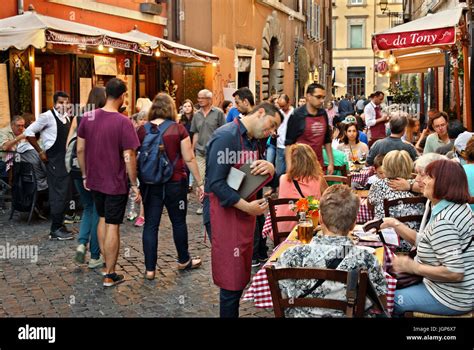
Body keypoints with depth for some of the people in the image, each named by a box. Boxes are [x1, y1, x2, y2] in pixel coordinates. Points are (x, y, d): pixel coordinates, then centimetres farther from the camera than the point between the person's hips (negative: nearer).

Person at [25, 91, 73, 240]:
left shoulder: (67, 117, 12)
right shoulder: (47, 116, -10)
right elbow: (29, 132, -10)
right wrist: (40, 151, -9)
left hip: (66, 159, 8)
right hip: (54, 160, -8)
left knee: (64, 193, 12)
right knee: (58, 193, -6)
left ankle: (59, 224, 22)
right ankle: (55, 230, 1)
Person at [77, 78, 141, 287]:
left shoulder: (88, 117, -2)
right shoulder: (123, 122, -18)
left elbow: (80, 149, 4)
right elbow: (129, 158, -18)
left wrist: (85, 175, 15)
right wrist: (135, 185, -9)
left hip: (94, 180, 6)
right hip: (116, 183, -5)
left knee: (102, 219, 23)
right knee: (112, 226, 3)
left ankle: (106, 264, 33)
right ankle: (110, 276, 11)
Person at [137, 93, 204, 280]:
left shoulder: (142, 130, -2)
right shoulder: (178, 129, -8)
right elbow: (189, 159, -8)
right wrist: (200, 183, 0)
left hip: (150, 183, 2)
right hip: (175, 182, -1)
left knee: (150, 224, 7)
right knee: (179, 221, 15)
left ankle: (149, 269, 10)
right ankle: (184, 260, 31)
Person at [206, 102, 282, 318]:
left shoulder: (254, 141, 12)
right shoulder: (226, 136, -16)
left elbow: (259, 178, 15)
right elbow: (215, 183, -22)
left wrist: (270, 168, -8)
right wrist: (247, 207, -22)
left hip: (246, 214, 9)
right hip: (227, 214, -9)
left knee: (242, 275, 16)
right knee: (233, 278, -1)